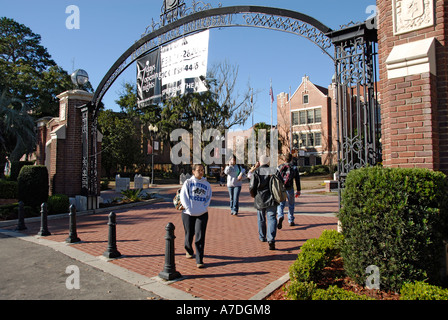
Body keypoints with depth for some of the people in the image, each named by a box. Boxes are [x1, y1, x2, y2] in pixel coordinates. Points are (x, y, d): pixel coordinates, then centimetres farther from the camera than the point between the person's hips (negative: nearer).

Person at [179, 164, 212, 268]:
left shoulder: (207, 184, 9)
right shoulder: (188, 182, 4)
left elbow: (209, 198, 8)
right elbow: (183, 196, -3)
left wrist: (204, 208, -7)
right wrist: (189, 208, -12)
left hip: (202, 214, 1)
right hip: (188, 213, 0)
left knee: (200, 237, -6)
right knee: (189, 234, 13)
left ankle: (199, 260, 0)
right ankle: (189, 251, 42)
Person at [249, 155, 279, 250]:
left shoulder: (256, 172, -4)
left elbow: (252, 187, -8)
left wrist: (254, 196, 12)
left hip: (260, 200, 0)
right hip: (271, 200, 0)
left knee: (261, 219, 17)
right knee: (271, 218, -1)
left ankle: (262, 237, 32)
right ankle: (271, 240, -16)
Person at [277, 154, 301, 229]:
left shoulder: (280, 167, 5)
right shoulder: (294, 167, 2)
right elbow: (297, 180, 1)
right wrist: (298, 190, 5)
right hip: (289, 189, 0)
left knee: (281, 204, 6)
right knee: (291, 204, 17)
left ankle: (280, 217, -20)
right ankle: (291, 221, 21)